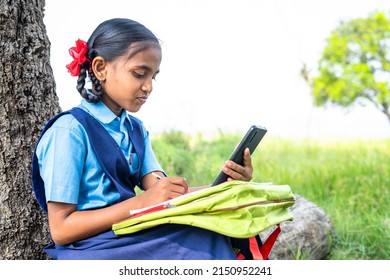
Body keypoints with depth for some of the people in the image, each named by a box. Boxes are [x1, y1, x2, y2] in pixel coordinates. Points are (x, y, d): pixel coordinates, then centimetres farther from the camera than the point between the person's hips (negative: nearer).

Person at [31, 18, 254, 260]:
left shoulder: (136, 129, 14)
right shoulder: (70, 130, -10)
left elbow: (166, 193, 1)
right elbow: (61, 229, -14)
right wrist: (142, 202, -21)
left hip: (132, 237, 7)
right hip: (91, 247, -7)